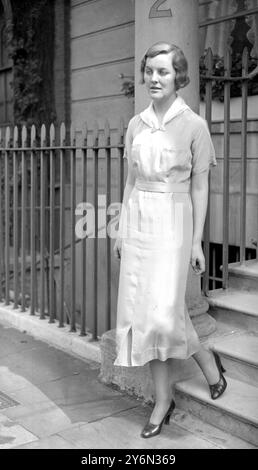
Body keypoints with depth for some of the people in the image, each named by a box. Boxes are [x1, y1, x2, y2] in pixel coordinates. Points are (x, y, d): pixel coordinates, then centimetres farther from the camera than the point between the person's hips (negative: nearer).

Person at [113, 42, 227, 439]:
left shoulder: (193, 125, -4)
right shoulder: (136, 125, 10)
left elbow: (199, 187, -3)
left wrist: (197, 242, -5)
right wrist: (122, 230, 13)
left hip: (173, 221, -5)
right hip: (138, 222, 5)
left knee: (164, 312, -13)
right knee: (141, 312, 4)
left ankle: (207, 359, 19)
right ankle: (163, 399, 18)